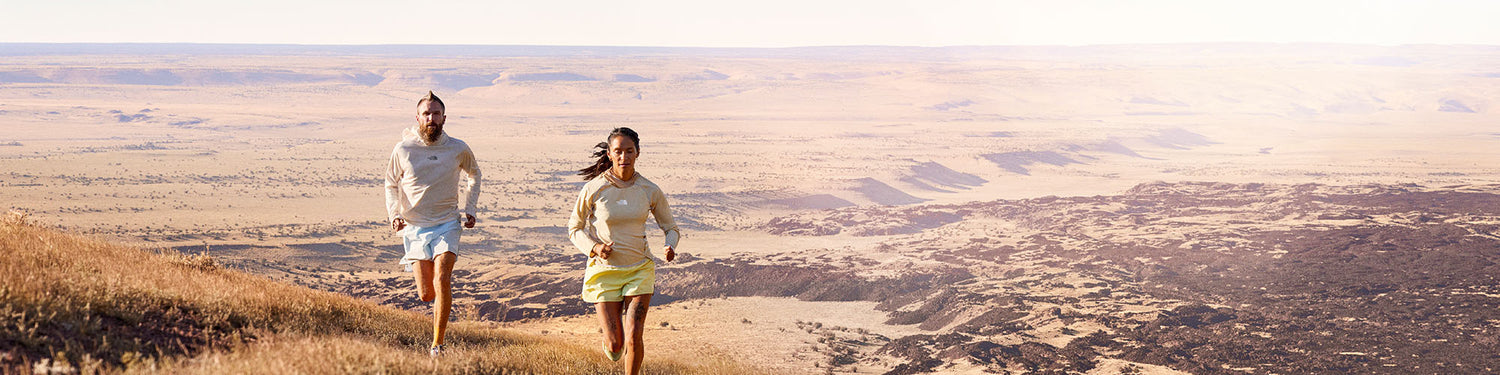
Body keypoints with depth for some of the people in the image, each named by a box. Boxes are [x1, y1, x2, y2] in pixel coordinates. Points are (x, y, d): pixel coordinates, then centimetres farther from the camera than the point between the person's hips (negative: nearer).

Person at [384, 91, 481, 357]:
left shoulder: (458, 149, -3)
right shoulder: (403, 150, -6)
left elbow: (474, 175, 19)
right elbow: (391, 185, 10)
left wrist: (469, 209, 11)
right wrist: (394, 215, -5)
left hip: (447, 225, -1)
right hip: (415, 227, 1)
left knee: (441, 282, -21)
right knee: (426, 294, 2)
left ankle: (437, 345, -13)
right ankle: (446, 277, 40)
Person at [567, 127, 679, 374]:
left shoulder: (650, 191, -4)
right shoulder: (594, 189, -10)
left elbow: (670, 228, 7)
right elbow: (574, 229, 2)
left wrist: (670, 247, -15)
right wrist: (594, 248, -17)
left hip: (640, 270, 1)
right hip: (605, 270, -1)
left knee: (633, 336, -12)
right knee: (615, 344, -3)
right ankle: (610, 340, 36)